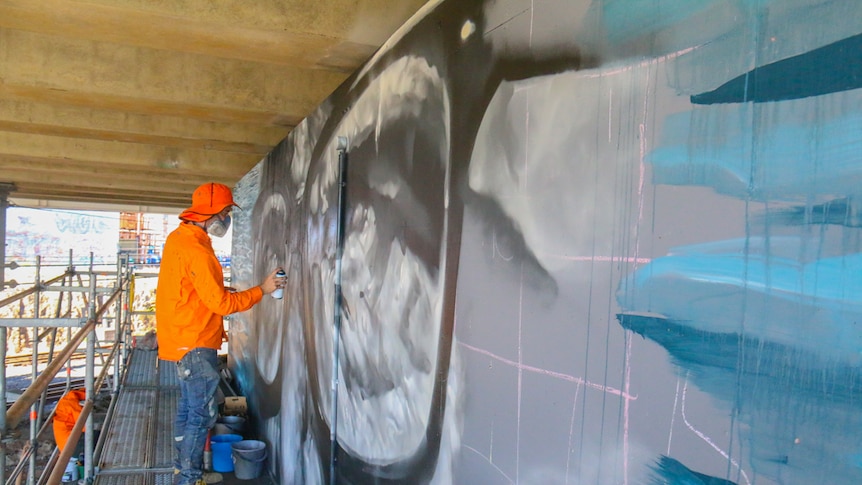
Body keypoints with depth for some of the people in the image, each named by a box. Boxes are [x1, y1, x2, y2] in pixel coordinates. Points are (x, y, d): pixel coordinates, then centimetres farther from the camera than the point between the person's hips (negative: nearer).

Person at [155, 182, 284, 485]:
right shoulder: (197, 250, -22)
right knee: (202, 415, -2)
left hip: (183, 341, 10)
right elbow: (220, 303, -20)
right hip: (196, 345, -10)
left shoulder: (178, 238, 9)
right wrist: (262, 290, -13)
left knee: (187, 408, 18)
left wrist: (220, 290, 11)